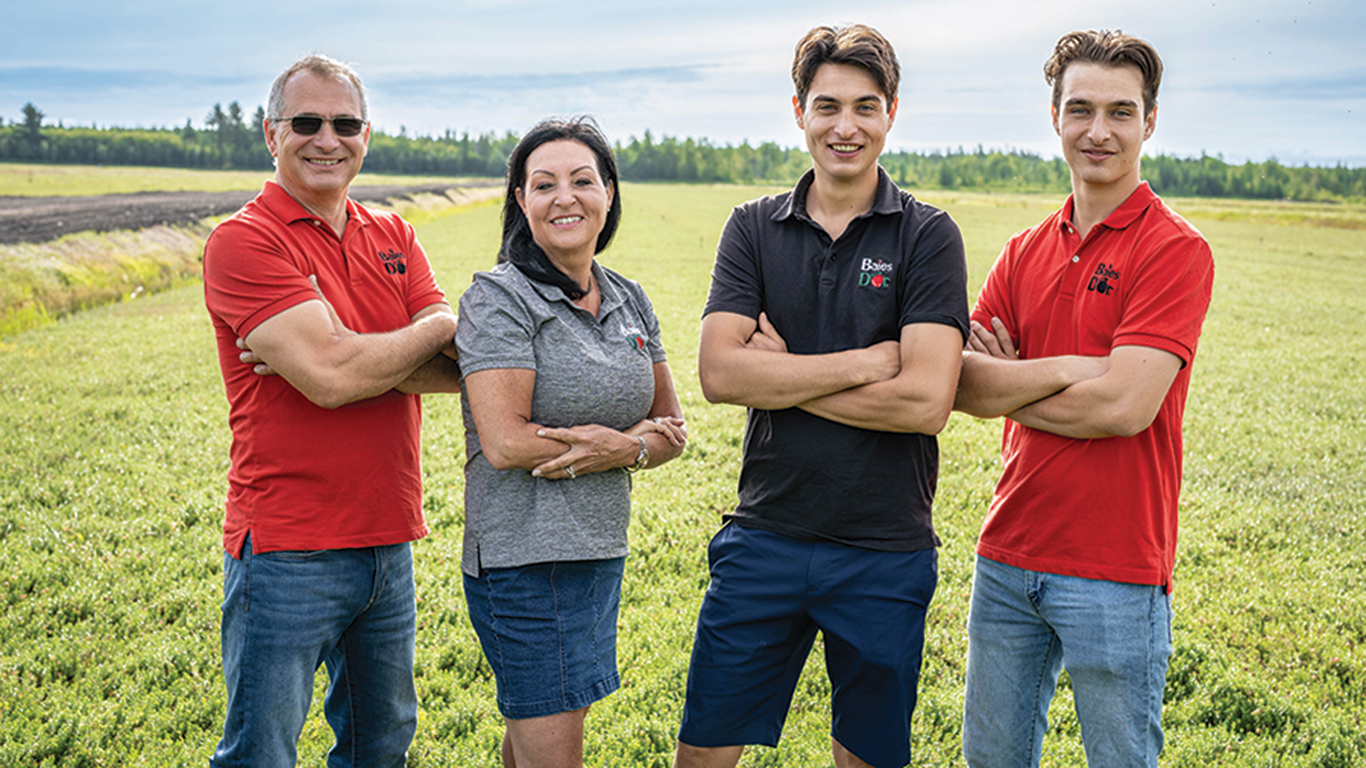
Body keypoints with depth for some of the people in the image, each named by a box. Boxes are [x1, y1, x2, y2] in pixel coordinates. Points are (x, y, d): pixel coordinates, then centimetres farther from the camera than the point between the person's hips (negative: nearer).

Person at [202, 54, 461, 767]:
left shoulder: (394, 238, 9)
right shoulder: (243, 241, -11)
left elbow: (457, 369, -3)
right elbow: (333, 376, -23)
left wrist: (350, 358, -19)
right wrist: (438, 327, -7)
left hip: (387, 542, 6)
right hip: (287, 553, -6)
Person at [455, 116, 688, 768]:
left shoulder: (629, 301, 10)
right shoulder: (498, 297, -10)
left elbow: (671, 426, 11)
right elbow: (506, 442, -18)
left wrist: (610, 453, -10)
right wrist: (633, 444, -12)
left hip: (601, 555, 6)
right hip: (524, 560, -6)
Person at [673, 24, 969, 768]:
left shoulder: (928, 236, -5)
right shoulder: (754, 227, 3)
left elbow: (925, 400, -17)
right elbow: (719, 371, -11)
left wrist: (782, 374, -11)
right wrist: (864, 361, -15)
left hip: (886, 549, -2)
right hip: (764, 536, 2)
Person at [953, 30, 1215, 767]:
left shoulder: (1176, 249, -9)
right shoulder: (1025, 251, 9)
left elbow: (1124, 406, -19)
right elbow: (957, 377, -2)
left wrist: (1005, 389, -5)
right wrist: (1072, 369, -16)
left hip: (1115, 571, -5)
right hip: (1007, 558, 6)